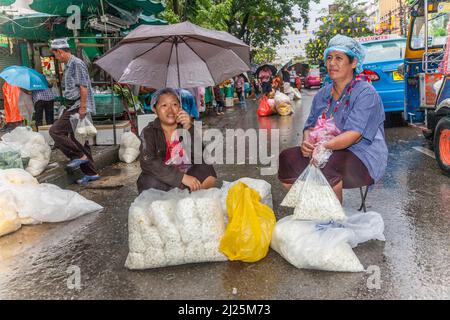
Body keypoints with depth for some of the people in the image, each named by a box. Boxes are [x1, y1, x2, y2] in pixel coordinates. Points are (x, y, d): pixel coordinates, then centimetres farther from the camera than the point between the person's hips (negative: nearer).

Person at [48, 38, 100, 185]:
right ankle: (91, 173, 14)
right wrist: (79, 107, 19)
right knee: (77, 139, 10)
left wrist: (82, 108, -22)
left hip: (77, 106, -10)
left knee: (56, 130, -12)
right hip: (73, 106, 10)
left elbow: (83, 87, -18)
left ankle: (79, 156, -4)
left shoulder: (76, 64, -11)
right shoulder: (68, 65, 19)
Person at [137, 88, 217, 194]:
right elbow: (148, 163, -21)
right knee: (150, 182, -32)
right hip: (162, 181, -2)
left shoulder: (187, 127, 1)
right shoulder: (149, 132, -5)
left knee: (207, 171, -21)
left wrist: (188, 129, -24)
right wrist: (182, 177, -28)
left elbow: (199, 157, -11)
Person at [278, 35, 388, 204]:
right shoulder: (323, 94, 15)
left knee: (325, 168, -37)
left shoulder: (365, 93, -8)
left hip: (362, 156, -7)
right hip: (327, 152, 7)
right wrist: (307, 142, -14)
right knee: (287, 158, -15)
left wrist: (324, 146, -33)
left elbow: (354, 135, -20)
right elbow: (310, 126, 10)